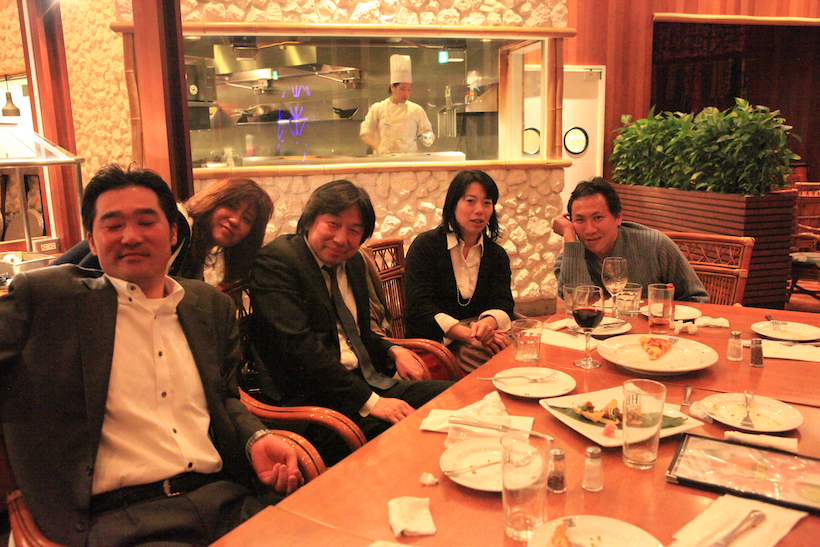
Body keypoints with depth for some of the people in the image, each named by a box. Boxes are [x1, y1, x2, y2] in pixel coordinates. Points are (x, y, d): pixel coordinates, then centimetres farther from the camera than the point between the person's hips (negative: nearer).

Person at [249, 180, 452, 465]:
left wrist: (393, 352, 3)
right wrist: (369, 401, -23)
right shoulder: (275, 261, -10)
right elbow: (298, 345, -21)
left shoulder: (353, 262, 16)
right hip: (312, 398, -8)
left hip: (369, 384, 8)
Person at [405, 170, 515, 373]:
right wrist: (467, 334, -24)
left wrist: (488, 322, -24)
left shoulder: (497, 254, 15)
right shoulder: (425, 245, 0)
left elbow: (503, 302, 2)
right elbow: (418, 307, -11)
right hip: (436, 341, -4)